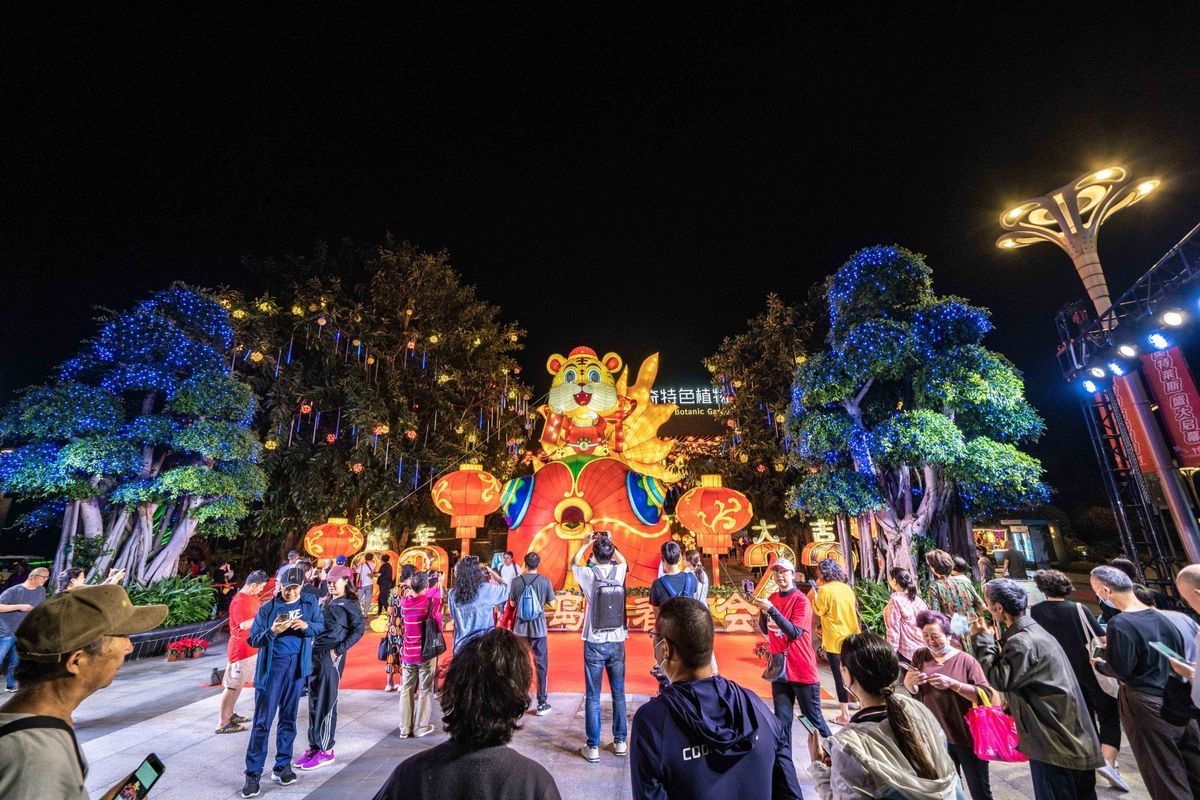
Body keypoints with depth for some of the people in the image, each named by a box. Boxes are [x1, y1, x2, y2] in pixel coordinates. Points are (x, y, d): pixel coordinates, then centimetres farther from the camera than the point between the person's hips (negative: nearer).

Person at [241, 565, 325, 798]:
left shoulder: (310, 603, 1)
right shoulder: (267, 607, -4)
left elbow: (322, 626, 2)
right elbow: (254, 640, -3)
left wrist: (307, 626, -18)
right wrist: (272, 632, -22)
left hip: (297, 664, 2)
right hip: (272, 665, -2)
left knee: (288, 717, 11)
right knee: (263, 720, 1)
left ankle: (282, 766, 23)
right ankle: (253, 774, 12)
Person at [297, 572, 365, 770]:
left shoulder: (349, 604, -6)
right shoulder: (326, 602, 15)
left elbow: (358, 629, -12)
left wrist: (339, 650, -16)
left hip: (331, 656, -7)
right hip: (315, 654, 7)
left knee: (326, 703, -1)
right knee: (314, 703, 12)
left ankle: (326, 751, 9)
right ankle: (314, 746, 24)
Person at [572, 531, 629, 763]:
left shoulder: (589, 575, -12)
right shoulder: (619, 571, -6)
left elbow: (574, 563, 11)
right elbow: (622, 560, 20)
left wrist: (589, 543, 16)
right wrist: (609, 544, 20)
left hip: (595, 644, -3)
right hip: (617, 642, 3)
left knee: (592, 697, 8)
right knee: (618, 694, 16)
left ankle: (593, 747, 15)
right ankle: (620, 741, 26)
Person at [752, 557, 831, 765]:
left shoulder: (801, 600, -13)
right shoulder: (772, 598, 4)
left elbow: (795, 633, -22)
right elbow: (766, 630, 9)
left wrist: (772, 610, -30)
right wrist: (763, 612, -11)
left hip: (802, 670, -5)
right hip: (779, 669, 5)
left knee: (813, 719, 8)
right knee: (782, 721, 11)